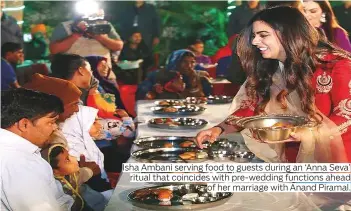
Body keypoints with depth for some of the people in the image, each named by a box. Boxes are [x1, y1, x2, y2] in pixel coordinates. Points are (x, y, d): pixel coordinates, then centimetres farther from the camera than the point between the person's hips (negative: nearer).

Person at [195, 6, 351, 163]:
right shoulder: (269, 69, 7)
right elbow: (250, 107, 5)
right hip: (294, 153, 4)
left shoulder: (335, 63, -8)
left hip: (336, 153, -4)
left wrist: (310, 133, -29)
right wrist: (219, 129, -13)